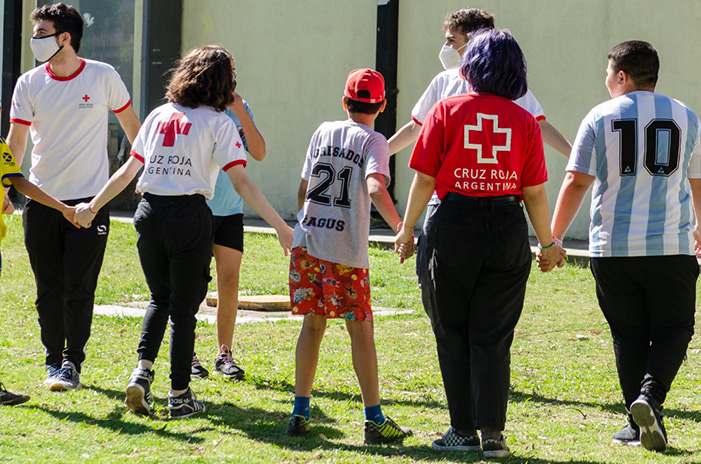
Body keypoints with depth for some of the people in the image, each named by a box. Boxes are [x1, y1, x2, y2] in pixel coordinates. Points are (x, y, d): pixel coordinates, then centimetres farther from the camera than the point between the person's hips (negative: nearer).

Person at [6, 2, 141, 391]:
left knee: (79, 289, -6)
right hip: (41, 200, 2)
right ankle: (54, 361, 19)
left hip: (90, 199, -2)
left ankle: (73, 363, 1)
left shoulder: (103, 78, -3)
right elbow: (16, 141, 1)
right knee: (49, 290, 7)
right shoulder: (29, 84, 1)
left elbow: (131, 125, 11)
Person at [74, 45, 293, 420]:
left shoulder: (160, 115, 11)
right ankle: (180, 395, 8)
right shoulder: (218, 122, -2)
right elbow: (241, 182, -10)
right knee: (184, 307, 5)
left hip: (149, 213, 4)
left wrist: (93, 206, 26)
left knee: (160, 298, 21)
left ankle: (142, 370, 3)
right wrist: (280, 226, -10)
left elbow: (127, 170, 14)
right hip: (189, 216, -4)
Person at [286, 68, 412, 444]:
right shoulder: (373, 141, -3)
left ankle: (300, 412, 12)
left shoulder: (323, 132, 12)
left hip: (306, 243, 5)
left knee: (312, 325, 12)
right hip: (345, 251, -5)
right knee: (360, 329, 1)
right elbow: (375, 190, -21)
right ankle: (374, 419, 1)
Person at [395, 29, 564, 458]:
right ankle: (493, 431, 0)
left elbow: (425, 180, -3)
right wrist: (548, 244, 13)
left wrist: (407, 229, 9)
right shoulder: (524, 121, 1)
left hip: (454, 229, -1)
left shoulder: (446, 110, -3)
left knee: (453, 334, 11)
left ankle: (464, 430, 12)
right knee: (493, 337, 8)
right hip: (508, 230, 1)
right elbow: (535, 192, 1)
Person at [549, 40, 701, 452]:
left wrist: (553, 237, 2)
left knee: (629, 336, 9)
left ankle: (640, 426, 10)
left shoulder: (601, 117, 1)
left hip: (613, 248, 0)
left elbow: (576, 182, -3)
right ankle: (651, 395, -16)